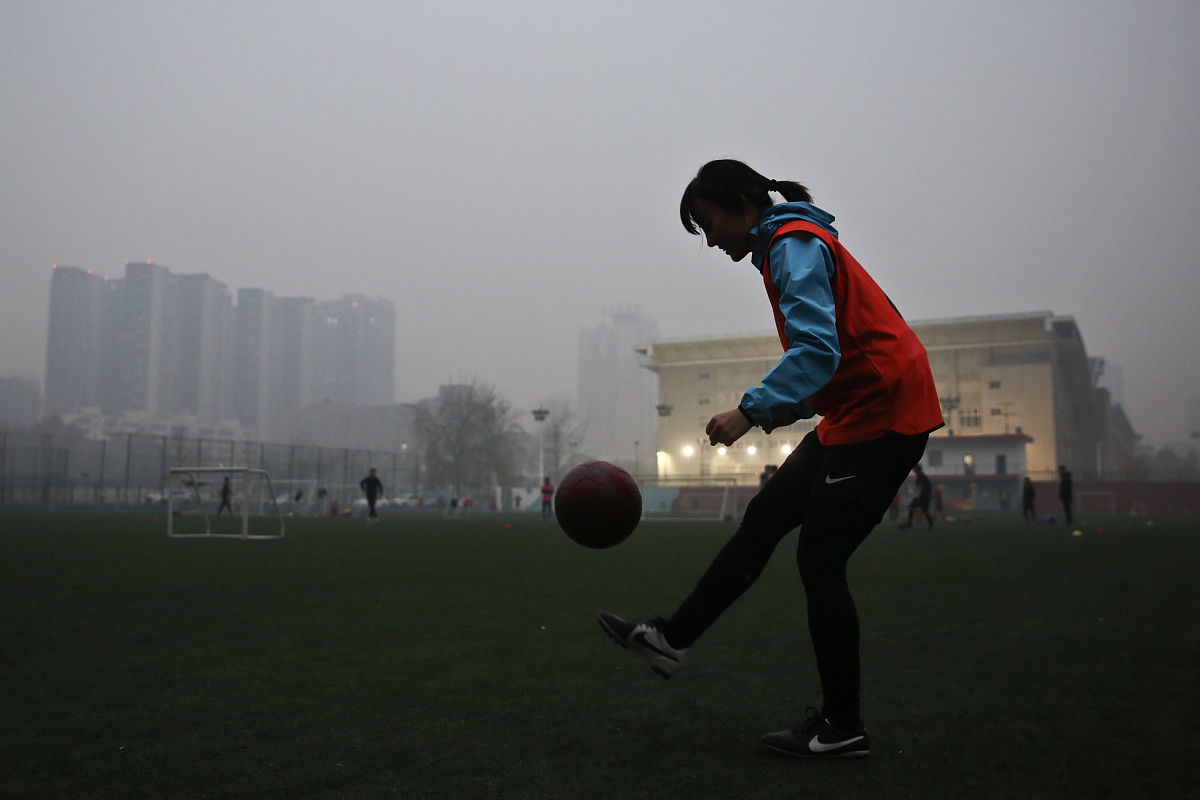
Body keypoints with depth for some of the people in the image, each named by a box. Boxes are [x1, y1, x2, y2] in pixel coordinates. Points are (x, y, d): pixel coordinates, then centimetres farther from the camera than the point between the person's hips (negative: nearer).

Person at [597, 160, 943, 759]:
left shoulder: (793, 244, -13)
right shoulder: (791, 243, 18)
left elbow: (818, 347, -28)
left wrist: (752, 410, -33)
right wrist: (797, 404, 13)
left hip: (883, 416, -10)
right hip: (852, 417, 10)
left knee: (818, 562, -4)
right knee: (763, 519, 10)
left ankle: (841, 728, 8)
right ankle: (675, 639, 18)